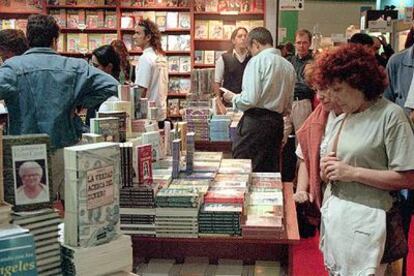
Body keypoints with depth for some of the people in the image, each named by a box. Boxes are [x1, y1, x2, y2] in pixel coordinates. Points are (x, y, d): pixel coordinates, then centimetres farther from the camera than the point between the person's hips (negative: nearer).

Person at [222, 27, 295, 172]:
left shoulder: (257, 61, -8)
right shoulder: (288, 66, 12)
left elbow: (250, 99, -16)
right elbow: (288, 107, 17)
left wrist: (233, 97, 2)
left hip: (256, 121, -7)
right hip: (277, 121, 7)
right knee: (270, 171, 12)